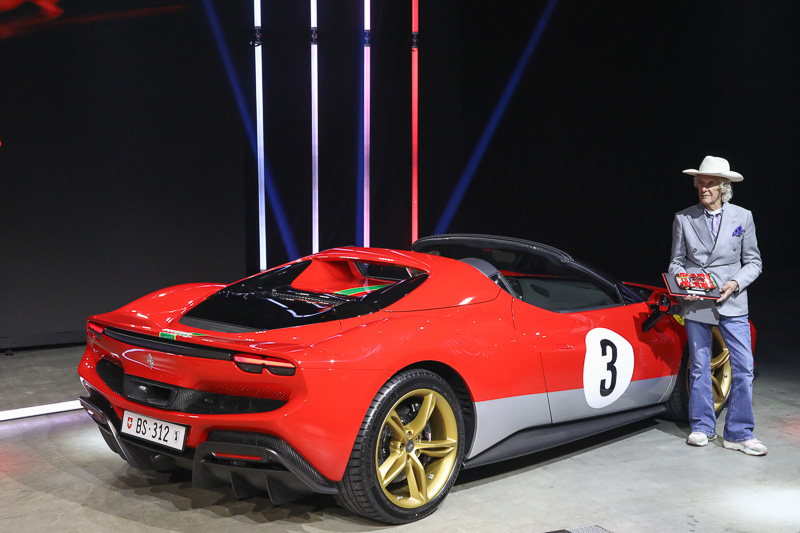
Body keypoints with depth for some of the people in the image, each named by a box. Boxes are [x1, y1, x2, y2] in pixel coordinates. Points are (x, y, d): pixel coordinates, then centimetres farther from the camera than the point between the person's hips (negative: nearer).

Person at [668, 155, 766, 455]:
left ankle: (738, 434, 5)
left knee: (744, 367, -4)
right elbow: (676, 261, 9)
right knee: (699, 367, 8)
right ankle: (702, 427, 22)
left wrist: (735, 283, -12)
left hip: (731, 303, 0)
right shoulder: (683, 219, 4)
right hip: (694, 304, 0)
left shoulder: (742, 217, 3)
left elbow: (753, 262, 5)